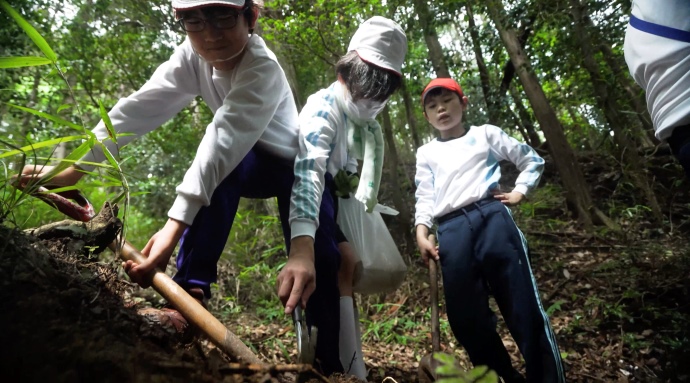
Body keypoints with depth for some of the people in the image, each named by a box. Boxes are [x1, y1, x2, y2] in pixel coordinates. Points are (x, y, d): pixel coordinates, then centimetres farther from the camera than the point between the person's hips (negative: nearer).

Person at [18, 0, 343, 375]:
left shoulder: (263, 69, -33)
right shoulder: (192, 56, -14)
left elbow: (222, 141, -45)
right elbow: (140, 108, -19)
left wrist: (174, 225, -53)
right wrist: (71, 168, -27)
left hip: (298, 166, -4)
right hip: (253, 164, 4)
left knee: (318, 257, -17)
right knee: (222, 166, -32)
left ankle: (331, 365, -1)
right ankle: (191, 292, -28)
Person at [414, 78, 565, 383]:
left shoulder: (485, 133, 20)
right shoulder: (426, 152, 22)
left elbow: (532, 160, 24)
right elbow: (425, 196, 11)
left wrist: (519, 192, 9)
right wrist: (421, 231, -5)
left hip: (491, 217, -1)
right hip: (451, 231, 2)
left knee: (524, 307, -4)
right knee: (467, 319, 2)